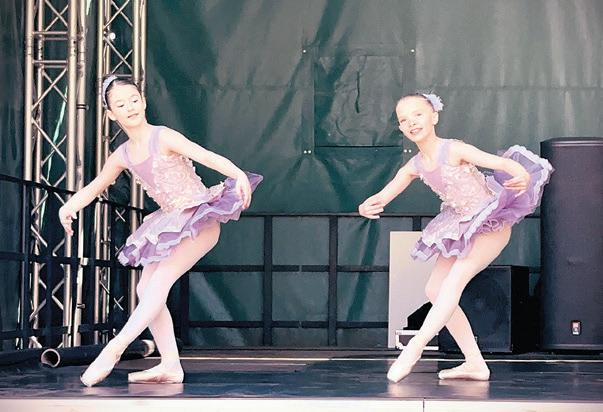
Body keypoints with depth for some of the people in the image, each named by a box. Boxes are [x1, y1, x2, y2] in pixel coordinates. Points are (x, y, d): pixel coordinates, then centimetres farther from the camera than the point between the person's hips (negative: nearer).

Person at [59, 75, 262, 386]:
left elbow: (206, 156, -26)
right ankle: (171, 366, 5)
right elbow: (95, 186, 23)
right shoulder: (122, 156, 8)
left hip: (201, 218, -8)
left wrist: (239, 175, -43)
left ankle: (115, 349, -23)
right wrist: (69, 207, 5)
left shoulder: (163, 138, -13)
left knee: (161, 278, -20)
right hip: (171, 224, 9)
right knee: (145, 289, 3)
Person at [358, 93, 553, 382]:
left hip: (493, 223, -9)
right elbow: (381, 198, -5)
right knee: (434, 290, 6)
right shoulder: (414, 167, -1)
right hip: (464, 228, 9)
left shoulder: (455, 150, -21)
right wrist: (367, 207, -29)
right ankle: (475, 364, 9)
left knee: (456, 277, -26)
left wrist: (522, 175, -52)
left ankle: (415, 347, -26)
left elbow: (503, 163, -29)